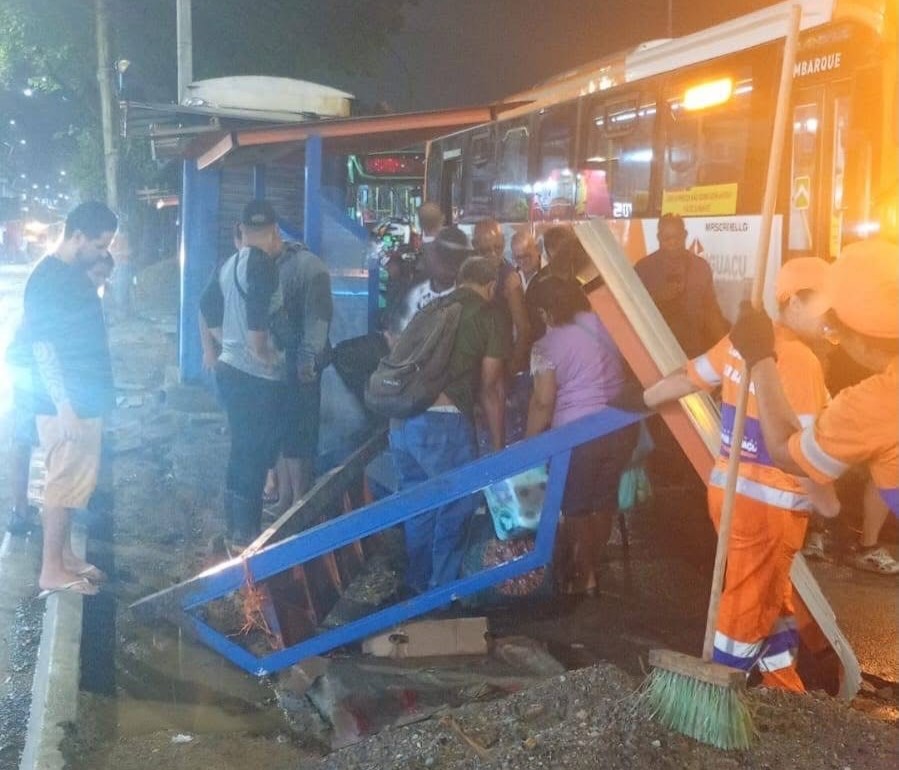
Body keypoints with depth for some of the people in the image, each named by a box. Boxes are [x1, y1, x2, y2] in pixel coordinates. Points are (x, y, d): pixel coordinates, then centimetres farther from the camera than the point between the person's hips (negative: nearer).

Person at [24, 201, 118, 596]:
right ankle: (51, 569, 4)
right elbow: (43, 346, -19)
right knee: (64, 483, -3)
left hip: (86, 401, 9)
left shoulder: (76, 274, 13)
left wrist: (100, 394, 22)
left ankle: (64, 554, 24)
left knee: (75, 482, 14)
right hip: (66, 405, -9)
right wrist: (63, 405, -23)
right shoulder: (46, 278, -15)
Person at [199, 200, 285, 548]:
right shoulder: (261, 262, -15)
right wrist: (259, 349, -16)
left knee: (241, 452, 18)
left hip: (231, 367, 9)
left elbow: (208, 307, 16)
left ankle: (234, 529, 27)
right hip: (257, 375, -9)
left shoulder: (228, 265, 10)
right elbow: (257, 308, -28)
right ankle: (245, 535, 6)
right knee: (254, 456, -1)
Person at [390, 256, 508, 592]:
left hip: (401, 418, 6)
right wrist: (498, 445, 16)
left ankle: (418, 583, 34)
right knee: (455, 507, 12)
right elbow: (490, 390, 6)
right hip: (444, 421, -6)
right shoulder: (488, 316, 6)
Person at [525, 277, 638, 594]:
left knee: (576, 507, 11)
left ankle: (582, 576, 21)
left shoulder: (547, 345, -10)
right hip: (621, 426, 6)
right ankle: (593, 565, 31)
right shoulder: (605, 324, 4)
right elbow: (626, 372, 14)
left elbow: (543, 402, -13)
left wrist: (529, 443, -1)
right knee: (604, 500, 17)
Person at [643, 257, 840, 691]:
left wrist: (643, 399, 28)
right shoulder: (800, 360, -21)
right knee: (748, 605, 6)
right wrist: (826, 503, -11)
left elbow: (688, 377, 12)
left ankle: (784, 689, 35)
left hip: (732, 488, 9)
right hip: (769, 502, -9)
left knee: (772, 597, 22)